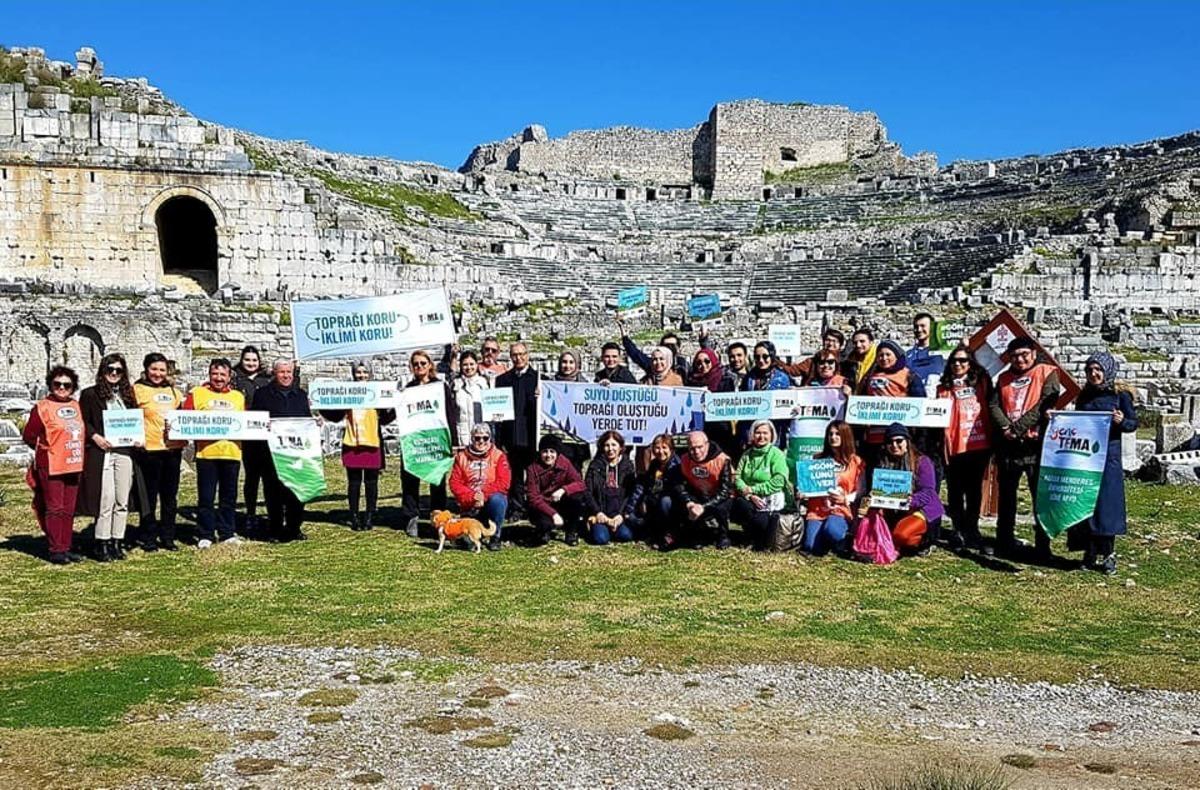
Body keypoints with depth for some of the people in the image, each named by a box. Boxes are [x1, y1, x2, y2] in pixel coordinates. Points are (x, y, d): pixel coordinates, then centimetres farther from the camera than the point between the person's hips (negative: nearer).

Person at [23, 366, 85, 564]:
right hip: (51, 466, -6)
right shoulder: (42, 407, -6)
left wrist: (77, 453, 10)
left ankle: (66, 548, 16)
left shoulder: (76, 406, 12)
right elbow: (29, 436, -7)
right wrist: (45, 449, 1)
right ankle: (55, 550, 3)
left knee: (69, 509, 9)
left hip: (73, 466, 6)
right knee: (54, 508, -3)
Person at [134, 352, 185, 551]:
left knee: (170, 495, 10)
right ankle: (148, 538, 10)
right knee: (149, 495, 1)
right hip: (149, 449, -5)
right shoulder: (137, 390, -1)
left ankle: (168, 537, 19)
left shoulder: (173, 391, 16)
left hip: (173, 448, 5)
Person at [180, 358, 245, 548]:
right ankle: (205, 536, 10)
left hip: (232, 453, 3)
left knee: (229, 497, 10)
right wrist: (174, 426, -20)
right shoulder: (197, 393, 5)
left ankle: (227, 533, 19)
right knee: (206, 497, 1)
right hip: (206, 453, -3)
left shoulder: (238, 397, 15)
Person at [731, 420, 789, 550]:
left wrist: (753, 489, -17)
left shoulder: (776, 454, -3)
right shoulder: (747, 454, 12)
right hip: (751, 499, 4)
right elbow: (737, 477, 4)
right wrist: (750, 495, -15)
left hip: (771, 499, -4)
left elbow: (779, 481, -14)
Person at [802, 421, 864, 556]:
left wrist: (845, 499, -14)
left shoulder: (855, 462, 5)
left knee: (832, 531, -36)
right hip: (817, 509, 2)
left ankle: (841, 547, 0)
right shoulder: (818, 458, 13)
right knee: (812, 548, -21)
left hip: (841, 510, -2)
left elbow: (860, 491, 3)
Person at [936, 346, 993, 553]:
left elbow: (990, 407, 7)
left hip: (979, 444, 1)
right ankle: (959, 531, 16)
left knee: (975, 490, 7)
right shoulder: (945, 387, 4)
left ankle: (972, 531, 15)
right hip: (955, 446, -1)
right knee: (956, 490, 5)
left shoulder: (982, 382, 7)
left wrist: (993, 441, 2)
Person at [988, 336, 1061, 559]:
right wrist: (1005, 427, -15)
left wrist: (1017, 427, -16)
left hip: (1036, 443, -5)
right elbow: (994, 405, 4)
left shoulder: (1047, 373, 1)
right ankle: (1004, 542, 19)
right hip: (1008, 444, 5)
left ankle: (1043, 545, 4)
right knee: (1006, 494, 10)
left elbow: (1045, 404, -11)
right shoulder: (1004, 378, 15)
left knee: (1041, 495, -2)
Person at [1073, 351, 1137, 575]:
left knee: (1106, 504, -4)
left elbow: (1134, 423, 0)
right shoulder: (1083, 397, 12)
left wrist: (1121, 421, -20)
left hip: (1108, 455, -4)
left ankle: (1108, 554, 4)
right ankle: (1091, 553, 11)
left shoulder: (1120, 395, -1)